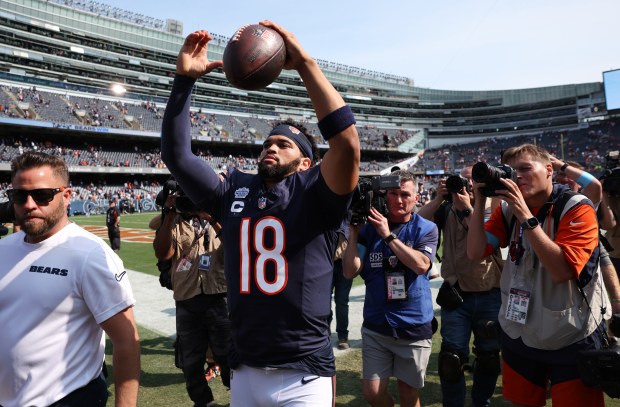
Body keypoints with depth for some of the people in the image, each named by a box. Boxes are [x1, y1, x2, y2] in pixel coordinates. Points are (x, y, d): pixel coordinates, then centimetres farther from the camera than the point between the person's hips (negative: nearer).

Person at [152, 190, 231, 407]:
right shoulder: (174, 223, 7)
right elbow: (163, 254, -10)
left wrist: (212, 218, -21)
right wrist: (169, 215, -13)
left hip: (219, 301, -2)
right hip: (186, 305, 2)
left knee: (229, 357, 8)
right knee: (190, 362, 16)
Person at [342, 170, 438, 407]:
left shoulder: (426, 229, -3)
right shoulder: (369, 227, 0)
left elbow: (421, 265, -21)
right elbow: (350, 272, -5)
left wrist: (388, 235, -21)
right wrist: (353, 233, -13)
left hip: (414, 328, -1)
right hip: (376, 326, 2)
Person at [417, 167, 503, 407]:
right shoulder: (447, 210, 2)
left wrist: (467, 208, -19)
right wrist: (438, 199, -13)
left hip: (490, 296, 1)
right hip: (456, 296, 0)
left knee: (488, 357, 16)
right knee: (451, 358, 0)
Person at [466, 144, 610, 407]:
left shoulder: (576, 208, -15)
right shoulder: (508, 209, -1)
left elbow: (561, 270, -27)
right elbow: (475, 252, -8)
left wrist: (526, 216, -28)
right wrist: (479, 202, -15)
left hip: (571, 341, -4)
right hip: (518, 336, 5)